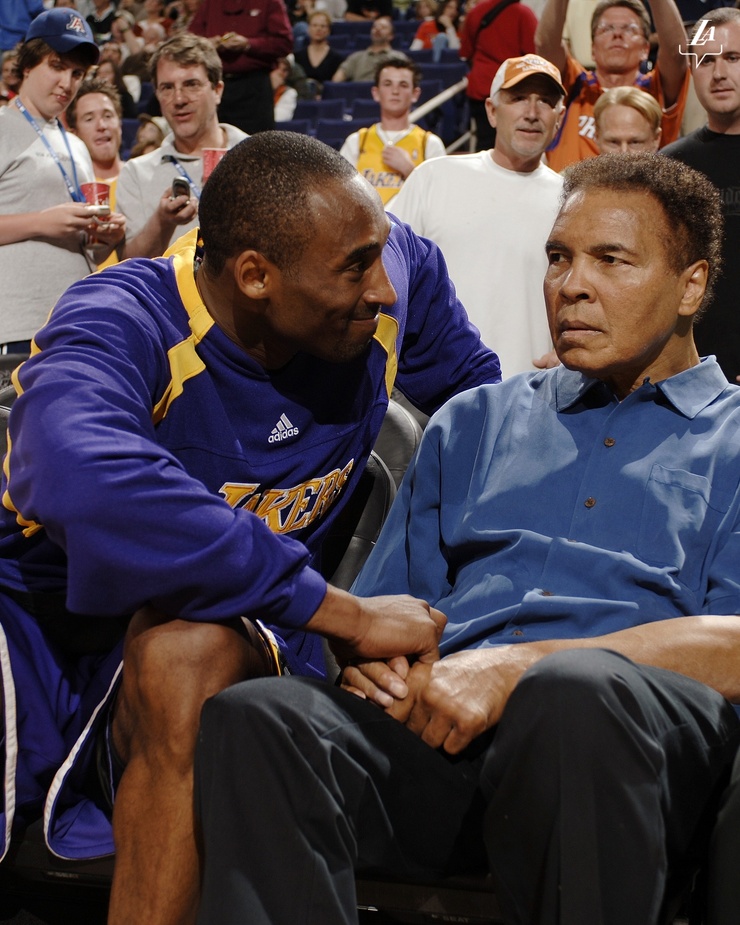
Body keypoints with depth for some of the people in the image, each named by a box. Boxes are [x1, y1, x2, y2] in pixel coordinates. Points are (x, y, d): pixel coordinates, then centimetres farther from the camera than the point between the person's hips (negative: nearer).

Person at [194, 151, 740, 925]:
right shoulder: (473, 423, 30)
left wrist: (521, 666, -14)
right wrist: (368, 652, 1)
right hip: (435, 725, 3)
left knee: (569, 692, -39)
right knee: (252, 718, -29)